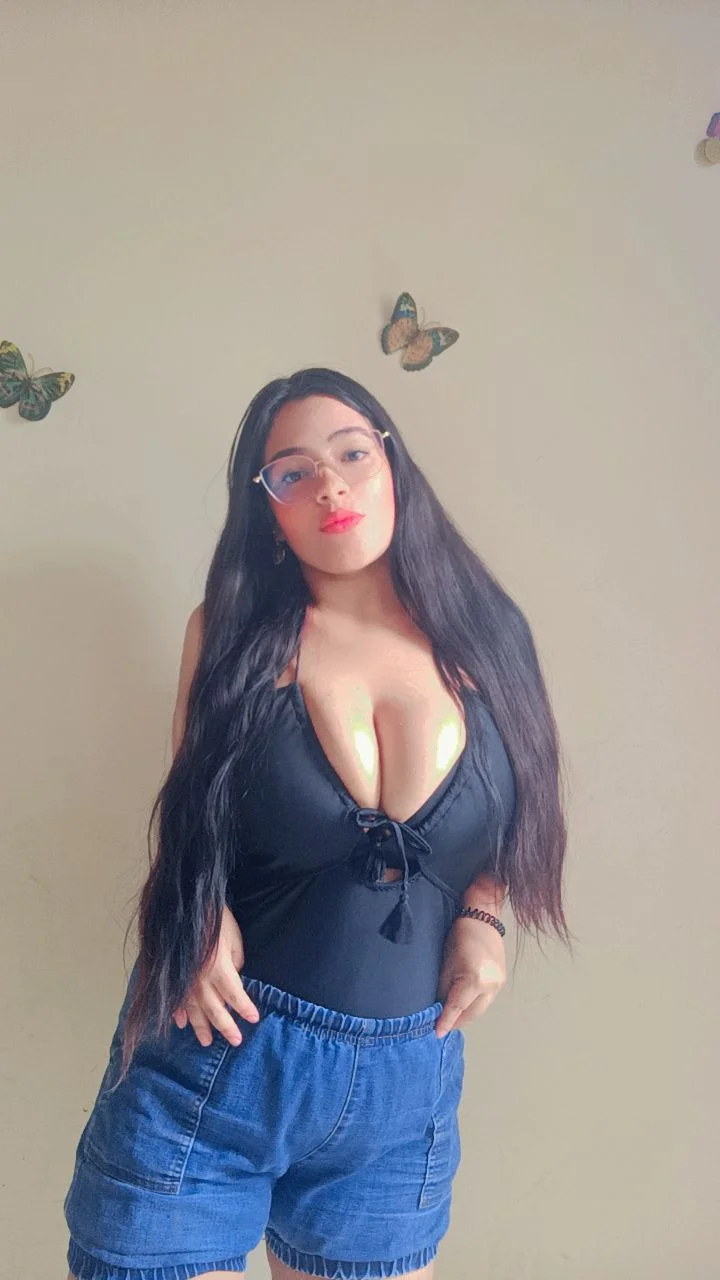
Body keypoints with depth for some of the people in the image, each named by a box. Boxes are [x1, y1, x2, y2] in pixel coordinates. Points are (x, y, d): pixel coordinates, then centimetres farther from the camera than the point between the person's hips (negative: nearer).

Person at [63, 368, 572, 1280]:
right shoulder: (233, 631, -2)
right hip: (215, 1055, -1)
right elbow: (185, 809, 7)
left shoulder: (484, 638, 1)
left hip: (406, 1077, 2)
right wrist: (204, 918, -11)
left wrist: (482, 919, -4)